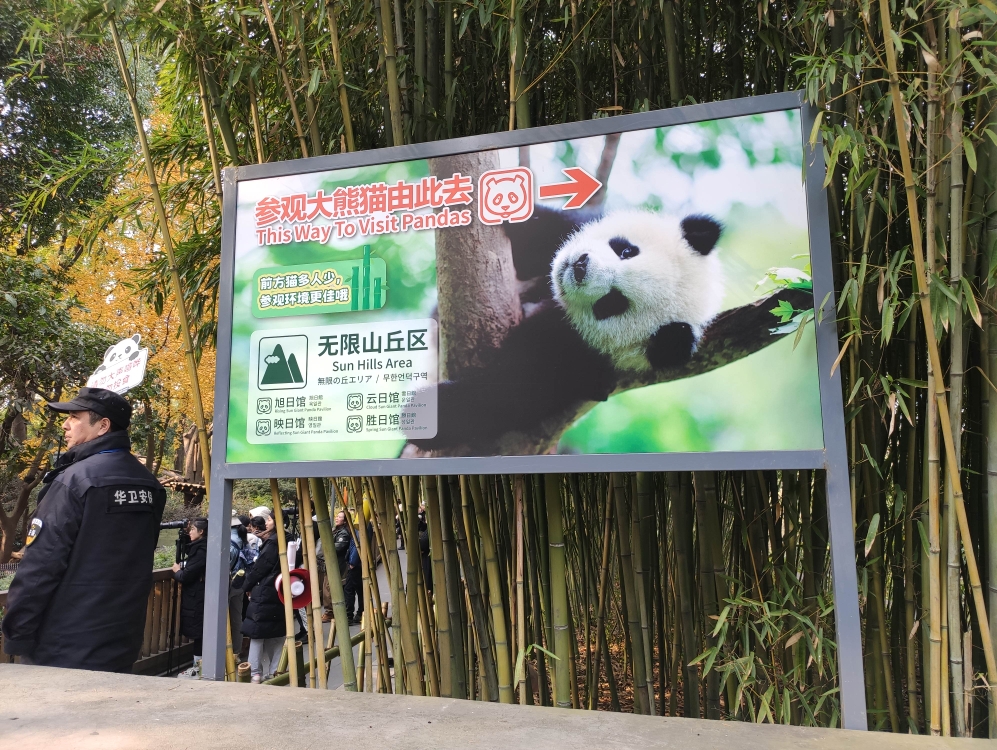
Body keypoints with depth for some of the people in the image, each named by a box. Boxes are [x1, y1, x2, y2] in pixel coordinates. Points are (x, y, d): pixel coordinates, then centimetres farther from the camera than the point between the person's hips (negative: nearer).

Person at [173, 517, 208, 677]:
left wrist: (177, 570, -1)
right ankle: (199, 664, 21)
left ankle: (198, 667, 5)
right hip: (196, 596, 9)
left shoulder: (200, 551, -18)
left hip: (195, 598, -9)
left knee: (196, 631, -2)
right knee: (199, 631, 14)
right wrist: (181, 567, 2)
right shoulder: (200, 548, 12)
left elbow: (186, 576, -19)